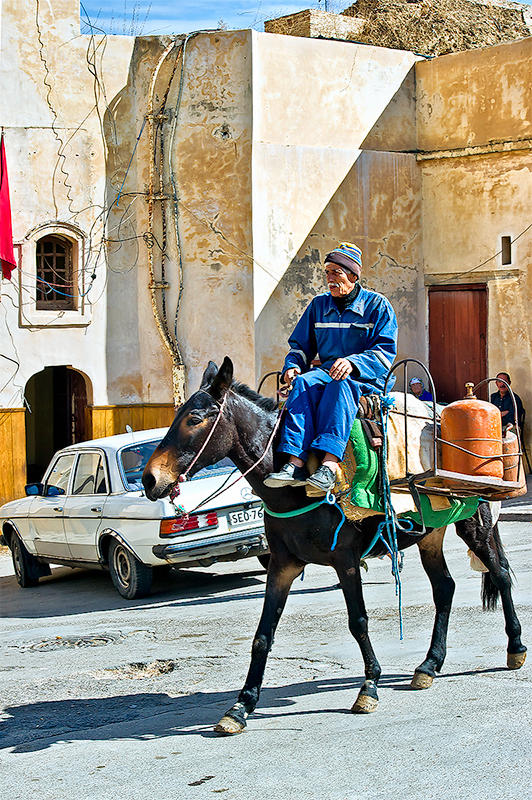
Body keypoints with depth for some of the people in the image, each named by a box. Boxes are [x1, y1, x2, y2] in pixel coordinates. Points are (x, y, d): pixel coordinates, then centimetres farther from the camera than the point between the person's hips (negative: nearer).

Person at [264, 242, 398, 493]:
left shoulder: (377, 305, 2)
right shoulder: (319, 305, 16)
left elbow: (386, 350, -8)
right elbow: (300, 345, 19)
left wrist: (352, 363, -26)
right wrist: (292, 366, -4)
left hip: (369, 377, -4)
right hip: (327, 370, 4)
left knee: (341, 385, -39)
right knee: (303, 382, -30)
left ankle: (329, 463, -55)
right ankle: (295, 462, -44)